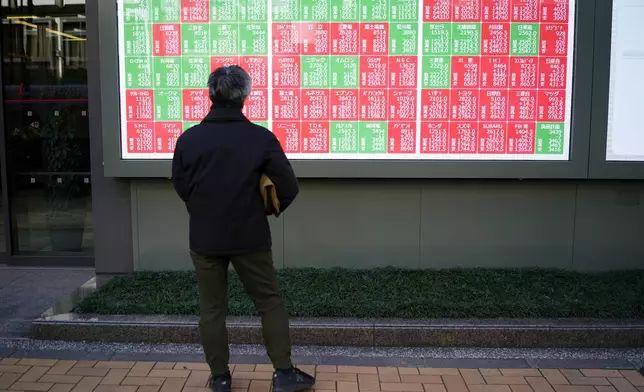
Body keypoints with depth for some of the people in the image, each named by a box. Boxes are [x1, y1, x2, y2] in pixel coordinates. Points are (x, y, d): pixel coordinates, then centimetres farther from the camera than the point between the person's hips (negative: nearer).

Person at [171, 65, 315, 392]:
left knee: (212, 309, 13)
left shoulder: (188, 138, -6)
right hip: (250, 237, -1)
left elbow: (181, 187, 7)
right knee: (270, 303, 12)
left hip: (205, 238, 2)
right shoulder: (262, 138, -11)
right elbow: (288, 188, -9)